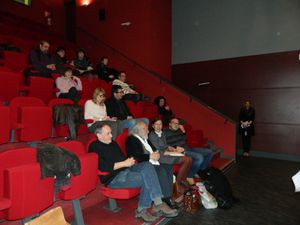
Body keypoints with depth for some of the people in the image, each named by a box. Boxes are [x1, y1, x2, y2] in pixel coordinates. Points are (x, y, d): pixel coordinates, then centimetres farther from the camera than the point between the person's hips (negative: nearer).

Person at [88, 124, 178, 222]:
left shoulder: (113, 143, 18)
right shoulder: (94, 147, -8)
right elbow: (103, 167, -20)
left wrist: (129, 161, 0)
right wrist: (124, 163, -16)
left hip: (126, 169, 8)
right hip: (113, 177, -8)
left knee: (147, 166, -18)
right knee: (146, 179, -23)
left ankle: (158, 203, -21)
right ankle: (142, 210, -4)